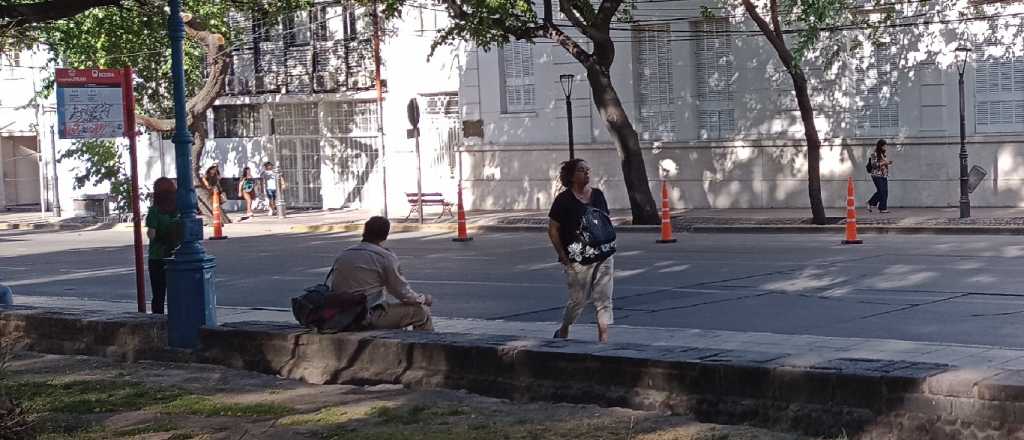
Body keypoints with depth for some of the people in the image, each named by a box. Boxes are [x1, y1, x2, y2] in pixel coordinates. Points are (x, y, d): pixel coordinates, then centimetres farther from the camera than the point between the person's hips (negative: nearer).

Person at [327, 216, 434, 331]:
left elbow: (329, 291, 14)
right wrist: (424, 299, 14)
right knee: (421, 310, 4)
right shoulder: (386, 257, -8)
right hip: (371, 319, -8)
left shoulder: (342, 256, 11)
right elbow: (403, 293, -6)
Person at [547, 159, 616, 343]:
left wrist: (610, 249, 11)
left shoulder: (598, 195, 9)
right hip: (578, 260, -5)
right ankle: (562, 332, 27)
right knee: (578, 300, 3)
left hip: (603, 257, 5)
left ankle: (603, 339, 3)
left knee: (604, 300, 0)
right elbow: (553, 229, -5)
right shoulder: (564, 200, -7)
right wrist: (563, 257, -9)